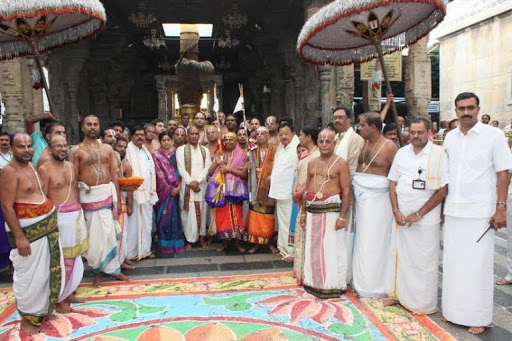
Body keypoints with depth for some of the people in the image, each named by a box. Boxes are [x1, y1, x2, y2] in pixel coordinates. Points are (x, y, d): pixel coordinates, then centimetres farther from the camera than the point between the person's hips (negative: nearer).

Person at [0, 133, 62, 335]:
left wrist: (50, 221, 15)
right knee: (29, 275, 1)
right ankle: (27, 318, 18)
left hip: (46, 226, 9)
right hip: (27, 229, -8)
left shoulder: (31, 166, 9)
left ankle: (42, 309, 35)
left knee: (47, 271, 18)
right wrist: (19, 237, -22)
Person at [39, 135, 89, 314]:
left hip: (76, 214, 7)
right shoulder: (44, 169, -10)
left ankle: (69, 292, 30)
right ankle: (59, 299, 14)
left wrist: (79, 211, 15)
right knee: (61, 259, -1)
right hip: (59, 217, -7)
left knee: (74, 256, 15)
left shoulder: (70, 165, 11)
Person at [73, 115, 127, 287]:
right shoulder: (77, 151, -1)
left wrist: (118, 199, 4)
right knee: (95, 236, 6)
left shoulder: (107, 149, 8)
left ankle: (112, 268, 23)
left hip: (108, 194, 3)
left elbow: (114, 175, 8)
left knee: (109, 233, 9)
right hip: (88, 196, -2)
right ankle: (98, 270, 23)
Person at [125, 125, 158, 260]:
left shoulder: (146, 151, 16)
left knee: (146, 222, 11)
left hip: (147, 192, 6)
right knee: (133, 223, -1)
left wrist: (153, 190, 11)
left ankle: (145, 249, 21)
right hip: (133, 192, -6)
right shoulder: (128, 151, -6)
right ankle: (131, 252, 8)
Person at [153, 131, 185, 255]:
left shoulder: (175, 153, 10)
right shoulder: (156, 155, 1)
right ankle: (165, 245, 8)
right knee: (164, 216, 0)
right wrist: (169, 188, -12)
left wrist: (178, 186, -7)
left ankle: (175, 243, 13)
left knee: (174, 215, 3)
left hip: (175, 189, 2)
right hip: (163, 190, -2)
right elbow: (159, 174, -7)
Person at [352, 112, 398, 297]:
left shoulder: (389, 147, -10)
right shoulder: (363, 144, 10)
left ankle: (375, 285, 16)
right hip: (362, 198, 6)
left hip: (378, 200, -6)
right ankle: (361, 281, 25)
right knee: (362, 240, 11)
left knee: (375, 241, 2)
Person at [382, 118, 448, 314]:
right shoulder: (402, 153, 6)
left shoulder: (439, 154, -8)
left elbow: (443, 190, -9)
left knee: (424, 261, 5)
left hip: (426, 219, -4)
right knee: (398, 255, 13)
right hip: (401, 216, 4)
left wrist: (418, 214, -11)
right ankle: (398, 293, 31)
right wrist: (396, 211, -3)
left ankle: (424, 303, 21)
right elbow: (393, 184, 9)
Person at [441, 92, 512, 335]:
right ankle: (453, 309, 25)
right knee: (452, 262, 11)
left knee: (478, 265, 3)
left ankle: (478, 317, 17)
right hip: (452, 210, 4)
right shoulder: (450, 137, 8)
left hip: (480, 212, -4)